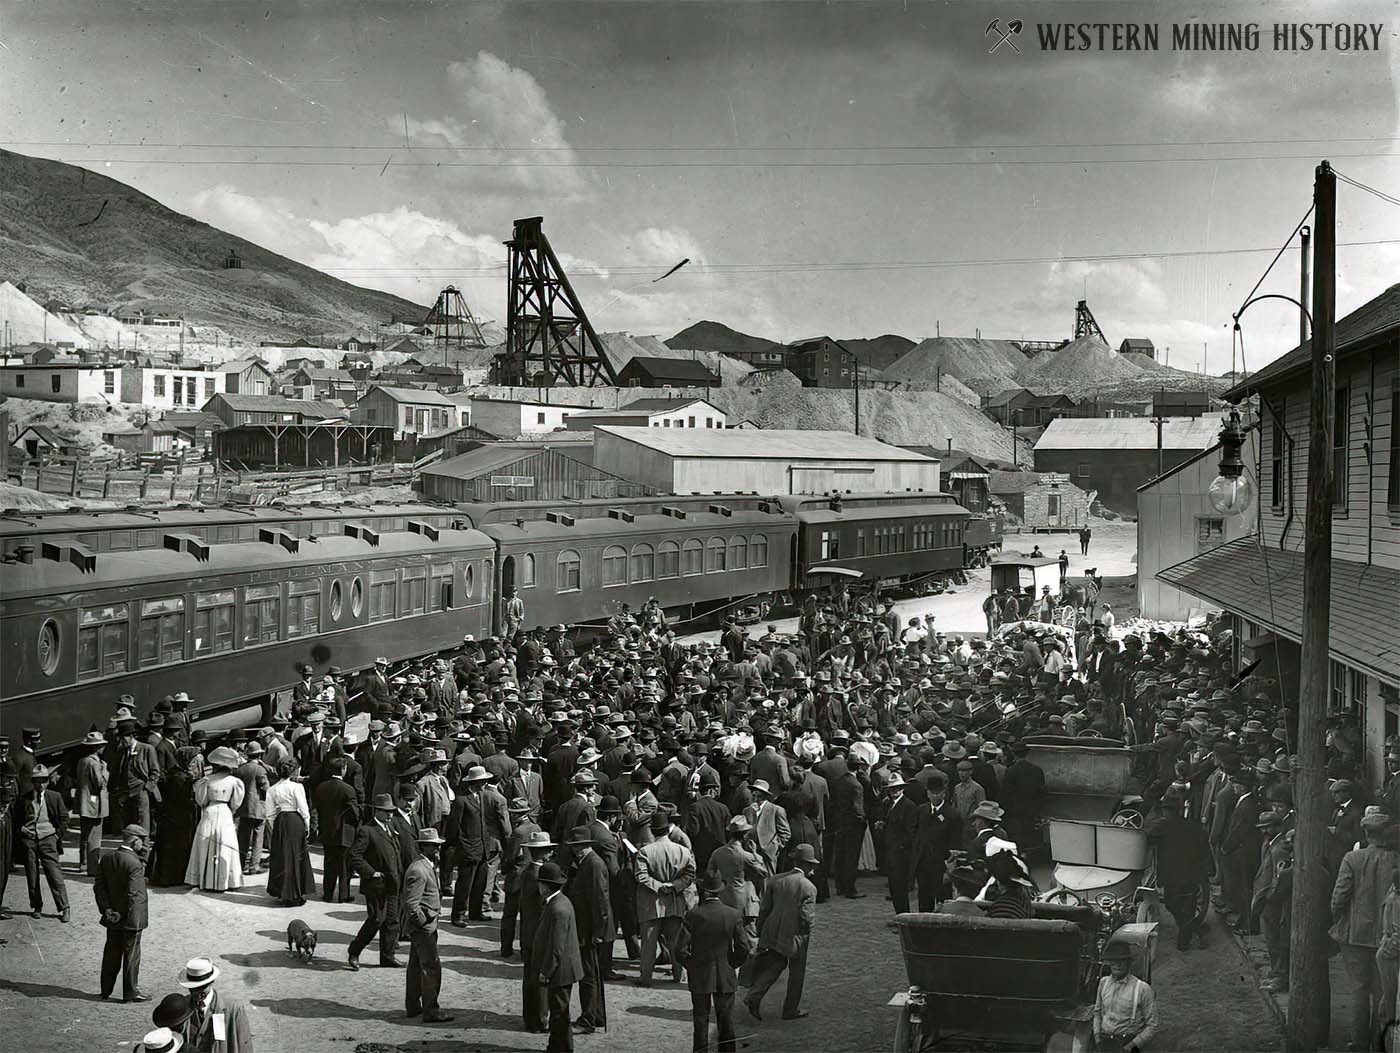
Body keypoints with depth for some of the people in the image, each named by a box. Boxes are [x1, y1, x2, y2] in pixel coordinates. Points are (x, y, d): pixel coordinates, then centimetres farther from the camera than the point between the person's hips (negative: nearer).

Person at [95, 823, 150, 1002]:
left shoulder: (106, 858, 1)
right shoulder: (134, 863, -23)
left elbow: (99, 887, 2)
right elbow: (134, 894, -24)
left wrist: (106, 909, 2)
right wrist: (129, 917, -15)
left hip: (113, 916, 7)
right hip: (130, 918, -7)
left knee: (112, 952, 19)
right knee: (131, 954, 5)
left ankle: (106, 989, 29)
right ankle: (130, 992, 14)